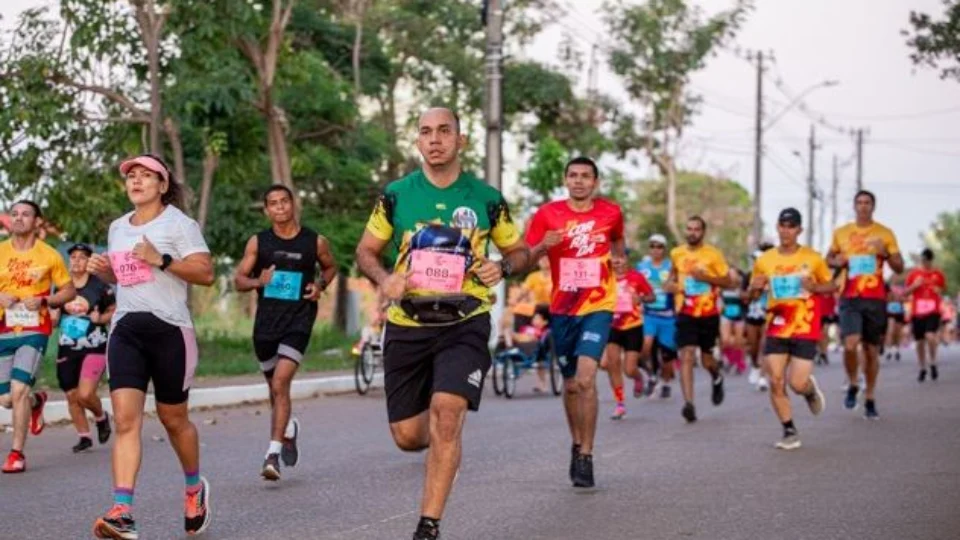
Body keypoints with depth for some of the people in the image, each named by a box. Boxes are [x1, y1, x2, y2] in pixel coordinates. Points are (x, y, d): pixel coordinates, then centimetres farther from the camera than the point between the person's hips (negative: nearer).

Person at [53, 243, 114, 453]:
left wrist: (100, 318, -15)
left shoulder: (100, 286, -6)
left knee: (85, 394, -16)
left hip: (95, 348, -4)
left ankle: (101, 417, 16)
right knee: (72, 397, 7)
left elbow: (114, 311, 3)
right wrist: (52, 316, -6)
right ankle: (84, 436, 23)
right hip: (67, 349, 4)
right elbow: (53, 317, 17)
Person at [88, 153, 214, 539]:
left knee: (172, 418, 8)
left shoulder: (178, 224, -3)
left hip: (169, 328, -4)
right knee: (125, 420, -11)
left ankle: (194, 488, 36)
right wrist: (103, 271, 6)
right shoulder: (117, 228, 16)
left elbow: (206, 274, -10)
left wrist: (161, 260, -20)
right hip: (126, 329, 4)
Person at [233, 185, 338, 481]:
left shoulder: (315, 242, 1)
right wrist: (258, 281, -16)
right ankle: (288, 428, 47)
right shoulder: (258, 242, 3)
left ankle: (273, 453, -19)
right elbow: (239, 279, 5)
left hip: (299, 320, -3)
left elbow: (330, 267, 19)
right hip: (266, 321, 3)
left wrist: (321, 284, -2)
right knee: (275, 385, 16)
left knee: (280, 384, -18)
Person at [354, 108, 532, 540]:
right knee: (408, 436, 4)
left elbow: (520, 252, 13)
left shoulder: (487, 199, 1)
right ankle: (442, 443, 42)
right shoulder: (395, 195, 2)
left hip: (464, 324, -2)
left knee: (446, 415, -22)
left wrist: (503, 267, -10)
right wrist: (383, 278, -10)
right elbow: (366, 251, 12)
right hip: (407, 325, 2)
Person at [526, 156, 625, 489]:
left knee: (586, 379, -18)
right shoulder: (547, 215, -3)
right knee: (571, 384, 13)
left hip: (598, 307, -2)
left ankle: (586, 456, -12)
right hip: (562, 309, 2)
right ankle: (577, 444, 36)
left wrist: (619, 259, 2)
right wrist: (544, 246, -20)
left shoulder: (611, 213, 1)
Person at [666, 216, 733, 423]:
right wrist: (671, 283, 5)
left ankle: (717, 378, 48)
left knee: (707, 359, 11)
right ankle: (689, 404, -21)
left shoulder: (713, 254, -4)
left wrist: (706, 277, -19)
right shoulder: (676, 253, 6)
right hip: (686, 314, 1)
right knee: (687, 356, -15)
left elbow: (728, 282, -3)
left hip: (709, 314, -1)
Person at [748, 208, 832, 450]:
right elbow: (752, 295, 12)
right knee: (776, 382, -7)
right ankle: (790, 431, 6)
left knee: (798, 384, -8)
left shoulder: (813, 258, -2)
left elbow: (832, 286, 7)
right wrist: (755, 288, -12)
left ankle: (811, 390, 29)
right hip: (776, 329, 2)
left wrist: (814, 287, -14)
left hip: (805, 330, -2)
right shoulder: (764, 260, 3)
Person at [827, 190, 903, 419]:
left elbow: (899, 268, 4)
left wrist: (885, 253, -15)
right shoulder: (841, 233, 8)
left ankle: (870, 399, 20)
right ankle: (852, 385, 6)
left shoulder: (885, 234, 4)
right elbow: (829, 257, 22)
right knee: (850, 344, -19)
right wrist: (836, 261, -2)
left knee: (872, 350, 6)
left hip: (875, 299, 0)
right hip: (850, 298, 0)